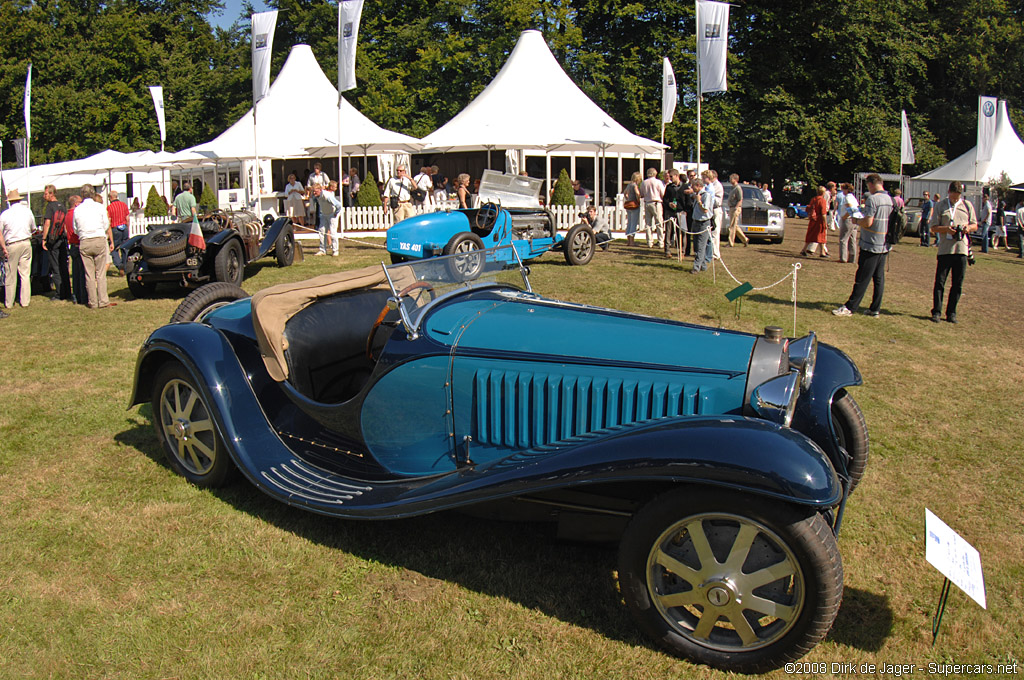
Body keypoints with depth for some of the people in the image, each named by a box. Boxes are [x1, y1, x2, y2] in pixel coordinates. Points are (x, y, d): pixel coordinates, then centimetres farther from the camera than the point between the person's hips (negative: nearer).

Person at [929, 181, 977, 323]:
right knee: (940, 282, -2)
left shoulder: (967, 205, 11)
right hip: (945, 249, -2)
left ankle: (951, 312, 13)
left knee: (957, 284, 5)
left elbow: (975, 225, 15)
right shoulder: (941, 205, 5)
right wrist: (946, 229, -16)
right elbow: (934, 228, 3)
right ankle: (936, 311, 6)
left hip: (962, 249, 2)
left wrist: (968, 227, -8)